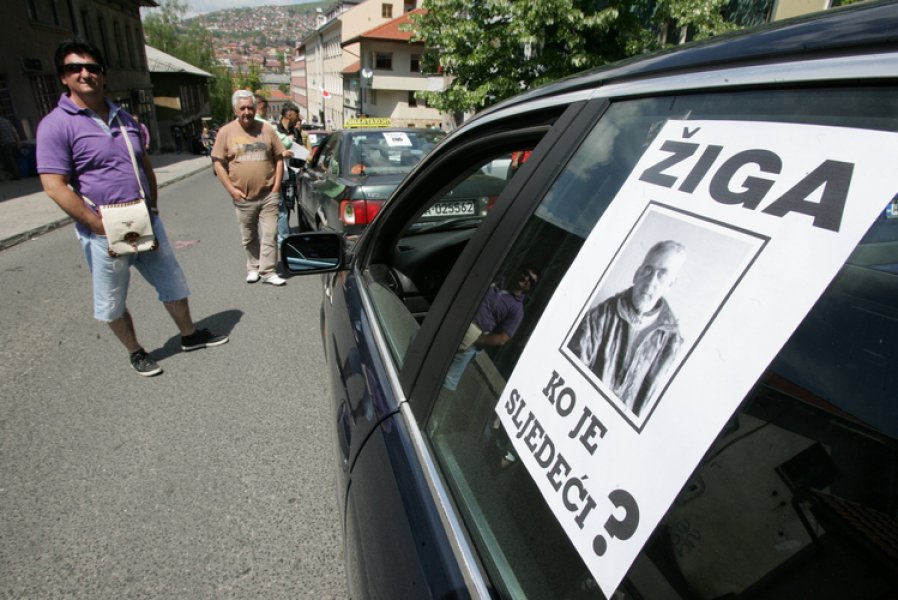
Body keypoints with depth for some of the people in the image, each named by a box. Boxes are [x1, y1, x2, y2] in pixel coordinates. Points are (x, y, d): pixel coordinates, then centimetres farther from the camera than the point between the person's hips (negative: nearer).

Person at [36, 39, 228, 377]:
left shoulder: (123, 118, 10)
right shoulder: (56, 125, -10)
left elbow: (146, 165, 17)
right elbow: (54, 186, -15)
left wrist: (153, 208, 6)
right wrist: (102, 226, -20)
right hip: (104, 234, -5)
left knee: (172, 282, 14)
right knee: (112, 303, 9)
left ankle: (190, 335, 32)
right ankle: (135, 353, 27)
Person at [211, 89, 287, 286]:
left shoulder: (267, 130, 5)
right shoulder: (226, 132, 2)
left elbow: (278, 159, 8)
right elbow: (218, 163, 2)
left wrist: (276, 185, 0)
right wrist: (231, 189, -7)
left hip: (269, 195, 0)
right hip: (243, 197, 0)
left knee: (269, 234, -3)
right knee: (249, 237, 11)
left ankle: (268, 272, 4)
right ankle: (253, 268, 26)